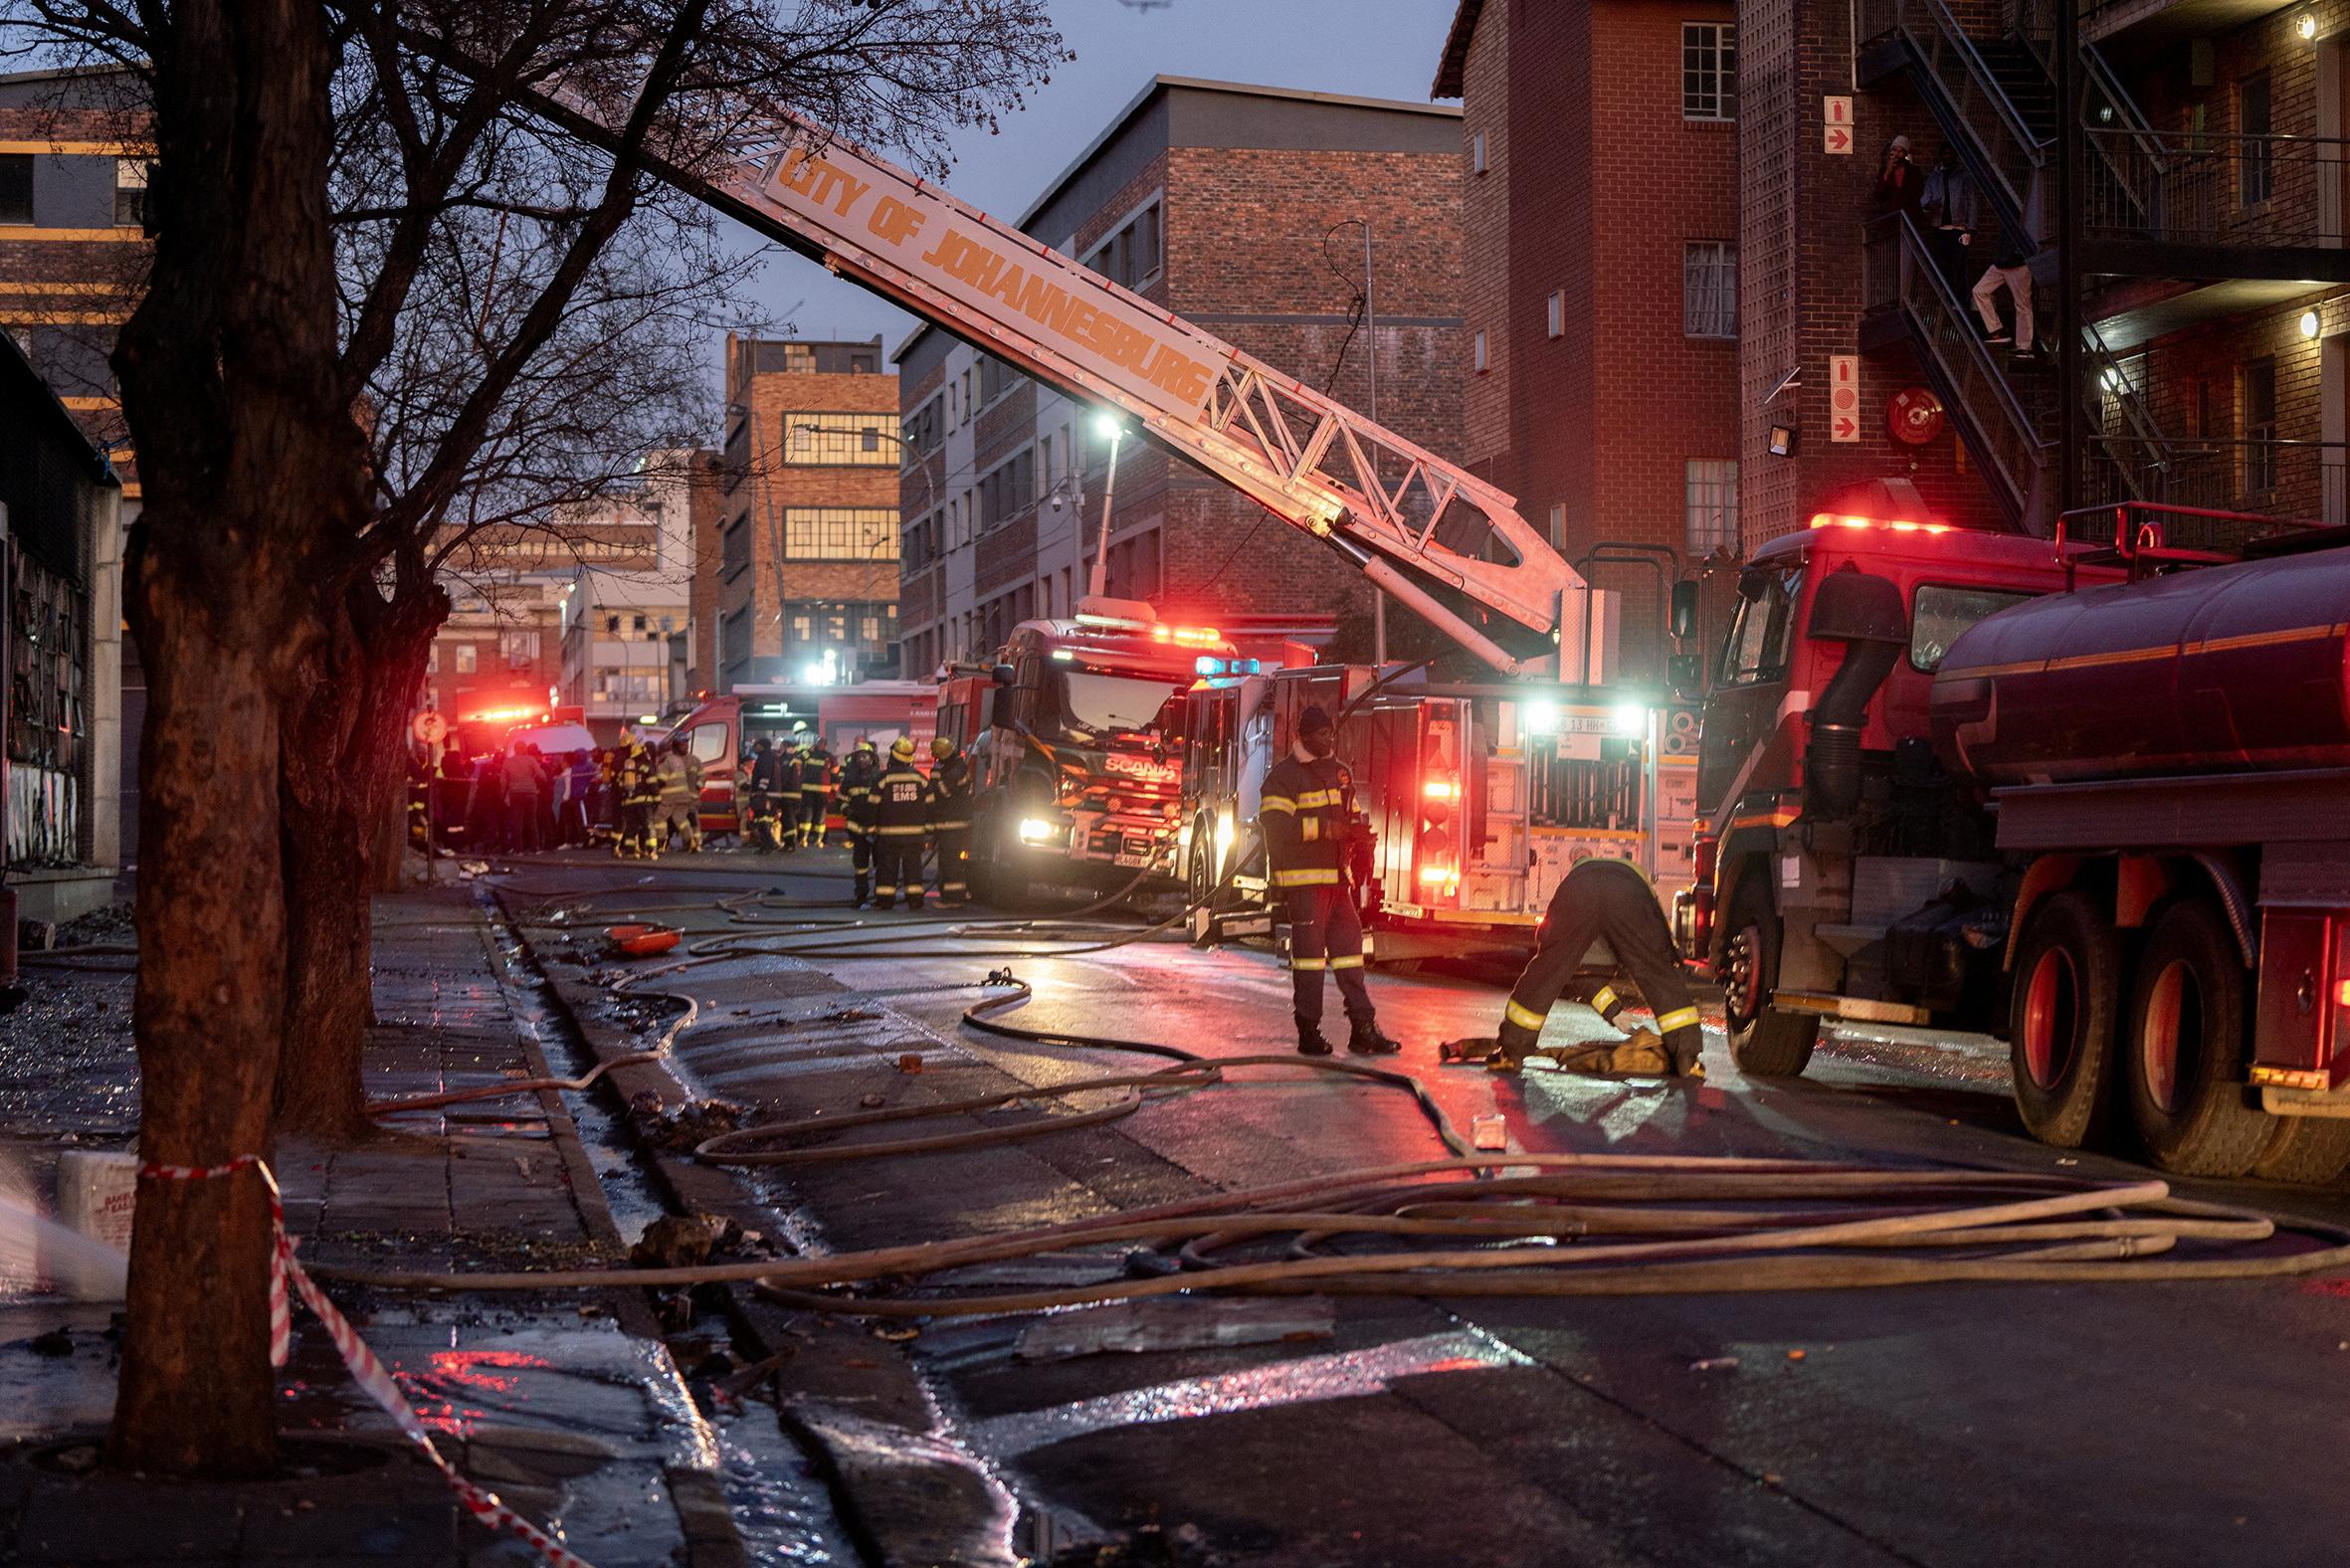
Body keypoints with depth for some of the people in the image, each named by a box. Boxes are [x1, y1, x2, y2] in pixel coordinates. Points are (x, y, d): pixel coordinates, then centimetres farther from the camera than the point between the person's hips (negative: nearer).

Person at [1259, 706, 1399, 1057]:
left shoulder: (1340, 772, 16)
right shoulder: (1285, 775, -8)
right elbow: (1274, 823, -20)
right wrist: (1323, 828, -24)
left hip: (1337, 875, 7)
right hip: (1303, 879, -7)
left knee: (1348, 945, 6)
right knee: (1309, 948, -5)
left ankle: (1363, 1028, 8)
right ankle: (1308, 1033, 1)